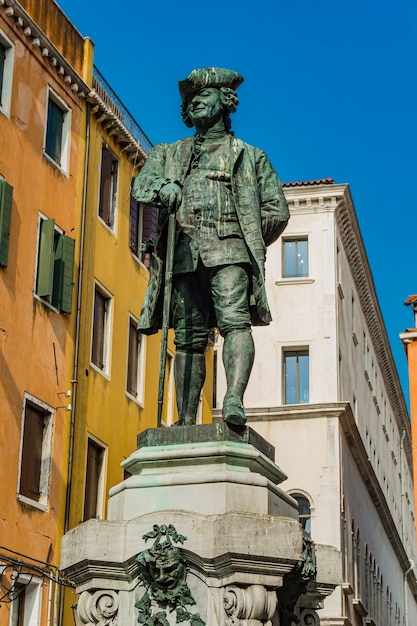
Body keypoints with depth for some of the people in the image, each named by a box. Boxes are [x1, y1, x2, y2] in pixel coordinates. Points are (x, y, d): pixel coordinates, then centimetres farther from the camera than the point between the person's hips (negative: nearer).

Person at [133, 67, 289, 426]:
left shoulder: (250, 156, 23)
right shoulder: (169, 153, 29)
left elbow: (277, 211, 17)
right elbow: (141, 185, 8)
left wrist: (246, 239, 7)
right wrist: (163, 186, -15)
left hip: (228, 250, -2)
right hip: (184, 253, 2)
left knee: (235, 321, -22)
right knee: (189, 337, -5)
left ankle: (234, 400, -37)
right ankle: (186, 420, -8)